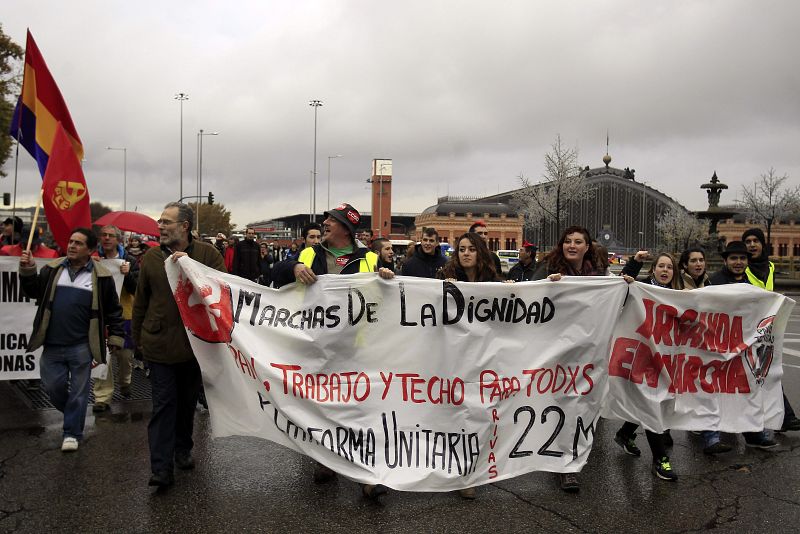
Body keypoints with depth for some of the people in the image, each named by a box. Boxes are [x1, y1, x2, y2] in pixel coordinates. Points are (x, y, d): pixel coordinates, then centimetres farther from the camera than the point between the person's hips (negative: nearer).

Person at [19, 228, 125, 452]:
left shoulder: (101, 276, -3)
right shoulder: (52, 269, 6)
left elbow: (113, 309, 1)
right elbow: (33, 291, 9)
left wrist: (115, 336, 0)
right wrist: (27, 271, -7)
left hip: (81, 346, -3)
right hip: (52, 344, 3)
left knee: (78, 391, 5)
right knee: (53, 387, 9)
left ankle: (72, 433, 19)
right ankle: (73, 414, 37)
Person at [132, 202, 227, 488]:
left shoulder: (207, 253, -3)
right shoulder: (151, 257, 2)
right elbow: (141, 301, 9)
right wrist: (138, 339, 11)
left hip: (195, 343, 1)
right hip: (160, 343, 0)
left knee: (188, 400, 16)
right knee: (164, 404, -3)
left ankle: (182, 449, 35)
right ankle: (162, 468, 0)